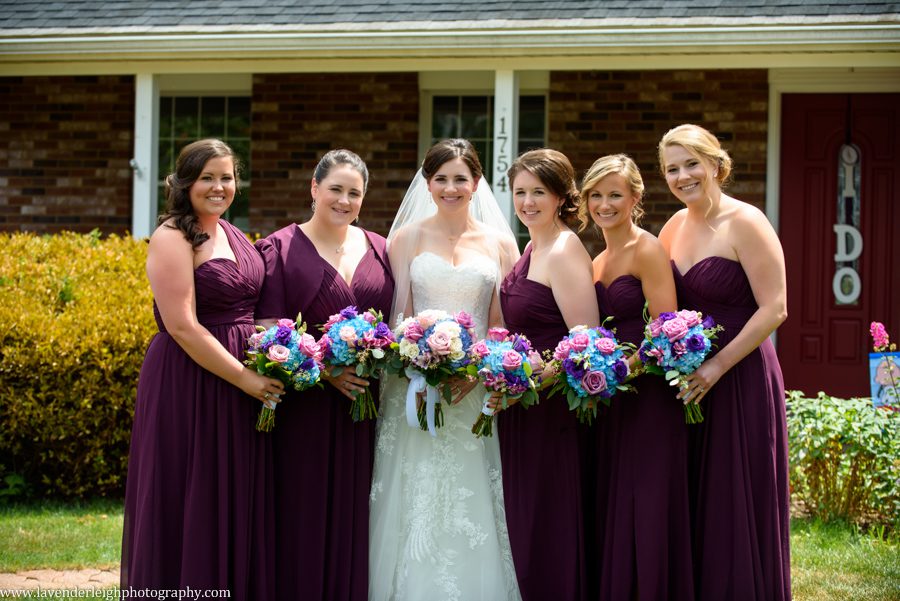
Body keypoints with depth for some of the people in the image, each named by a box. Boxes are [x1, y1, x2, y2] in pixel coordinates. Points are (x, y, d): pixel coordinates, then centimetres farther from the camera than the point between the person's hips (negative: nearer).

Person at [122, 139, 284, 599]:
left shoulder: (231, 234, 13)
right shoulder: (172, 239, -11)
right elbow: (182, 326, -19)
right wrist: (244, 378, -19)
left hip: (246, 384, 8)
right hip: (190, 386, -8)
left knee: (238, 504, 12)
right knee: (193, 507, 0)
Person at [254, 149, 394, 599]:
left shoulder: (380, 251, 12)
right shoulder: (280, 249, -1)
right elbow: (268, 331, -8)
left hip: (365, 409, 4)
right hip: (304, 406, -4)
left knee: (355, 519, 7)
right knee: (304, 516, 0)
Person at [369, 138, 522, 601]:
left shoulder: (499, 242, 8)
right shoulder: (408, 237, 7)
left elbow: (507, 323, 5)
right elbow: (397, 316, 3)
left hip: (478, 390, 0)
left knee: (474, 506, 0)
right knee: (418, 506, -1)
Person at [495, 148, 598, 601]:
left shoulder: (564, 251, -14)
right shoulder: (530, 250, 14)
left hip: (551, 411, -9)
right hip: (521, 408, 9)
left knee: (548, 531, -3)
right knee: (525, 526, 14)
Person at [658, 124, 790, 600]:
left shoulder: (745, 223, -11)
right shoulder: (674, 227, 10)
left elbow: (774, 309, -15)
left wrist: (717, 367, -19)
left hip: (740, 379, -7)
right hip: (687, 381, 7)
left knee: (739, 507, 0)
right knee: (692, 507, 10)